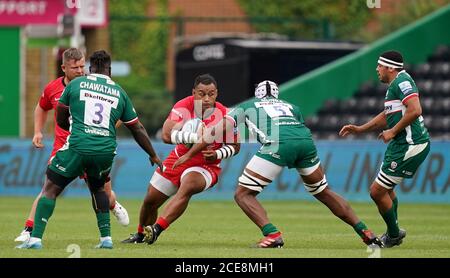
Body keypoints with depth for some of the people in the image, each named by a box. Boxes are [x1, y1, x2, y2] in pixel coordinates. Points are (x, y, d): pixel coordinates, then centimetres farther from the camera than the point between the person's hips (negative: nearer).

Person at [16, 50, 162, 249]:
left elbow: (61, 121, 18)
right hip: (106, 150, 3)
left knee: (50, 189, 6)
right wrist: (153, 156, 32)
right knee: (98, 188, 29)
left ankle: (36, 238, -6)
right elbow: (138, 130, 20)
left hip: (77, 148, -3)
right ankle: (106, 238, 21)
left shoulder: (75, 84, 8)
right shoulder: (119, 92, 14)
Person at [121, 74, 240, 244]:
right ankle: (140, 235, 42)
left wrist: (216, 154, -22)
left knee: (186, 188, -37)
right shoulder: (183, 107, -19)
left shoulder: (224, 116, -18)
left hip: (206, 166, -3)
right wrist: (196, 137, -47)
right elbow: (167, 135, -34)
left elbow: (234, 147, -2)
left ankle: (156, 229, -41)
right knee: (150, 201, 13)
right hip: (178, 159, 3)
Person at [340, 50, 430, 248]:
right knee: (386, 188, 25)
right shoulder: (395, 85, 18)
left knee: (377, 191, -6)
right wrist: (359, 129, 24)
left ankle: (394, 235, 9)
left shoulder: (402, 82, -15)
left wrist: (393, 131, -19)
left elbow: (415, 110, -28)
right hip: (403, 144, 11)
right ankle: (393, 233, 33)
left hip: (409, 146, -11)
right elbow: (387, 116, 30)